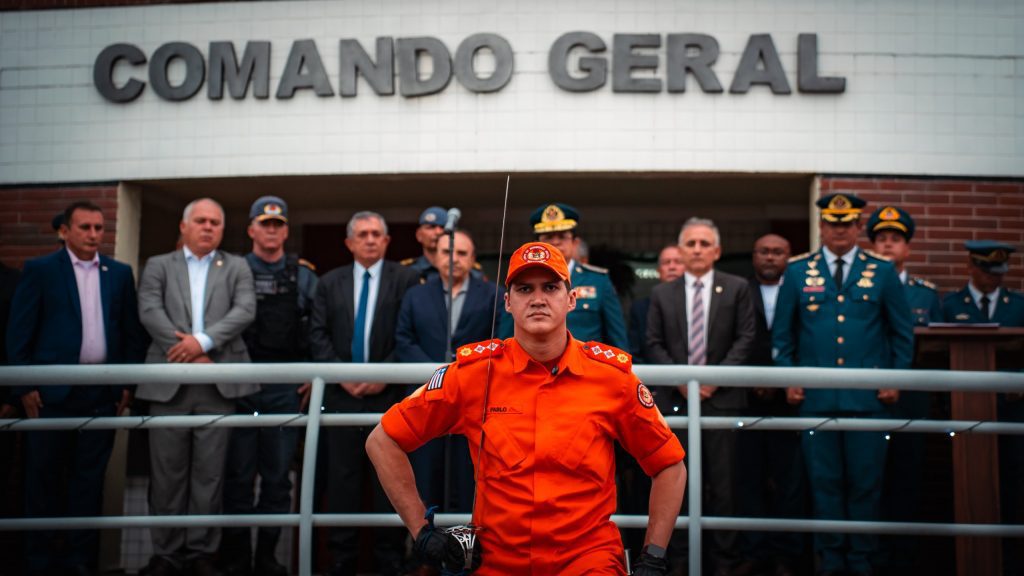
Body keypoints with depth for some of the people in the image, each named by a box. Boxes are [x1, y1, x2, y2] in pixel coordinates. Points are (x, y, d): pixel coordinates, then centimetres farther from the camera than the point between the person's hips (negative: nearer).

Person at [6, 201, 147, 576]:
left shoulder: (120, 273, 9)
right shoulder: (39, 270, 0)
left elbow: (132, 332, 11)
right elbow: (19, 331, -2)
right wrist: (25, 387, -7)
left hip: (103, 392, 2)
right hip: (53, 390, -2)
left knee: (89, 476, 7)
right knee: (43, 475, 5)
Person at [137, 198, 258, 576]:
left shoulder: (236, 267, 12)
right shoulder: (158, 265, 12)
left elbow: (245, 310, -3)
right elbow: (150, 312, -2)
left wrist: (203, 340, -16)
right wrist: (190, 354, -12)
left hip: (218, 384, 0)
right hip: (169, 382, 0)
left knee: (209, 474, 3)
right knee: (167, 472, 4)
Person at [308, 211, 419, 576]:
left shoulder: (406, 279, 3)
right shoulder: (330, 283, 12)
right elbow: (318, 335, 6)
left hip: (389, 393, -2)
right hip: (342, 393, 2)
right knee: (342, 477, 4)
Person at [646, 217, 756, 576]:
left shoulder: (737, 288, 5)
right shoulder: (662, 293, 11)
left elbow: (745, 339, -1)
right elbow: (654, 344, 7)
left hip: (722, 397, -2)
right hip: (676, 397, 2)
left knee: (722, 481, 1)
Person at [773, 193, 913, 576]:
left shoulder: (882, 272, 6)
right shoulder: (798, 272, 7)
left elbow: (903, 333, 10)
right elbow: (781, 333, 10)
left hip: (868, 396, 0)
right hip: (816, 397, 1)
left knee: (866, 482, 3)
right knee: (824, 480, 5)